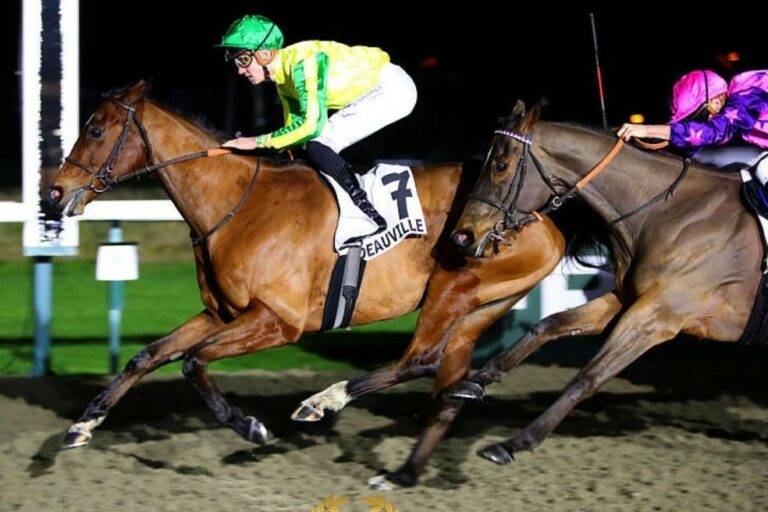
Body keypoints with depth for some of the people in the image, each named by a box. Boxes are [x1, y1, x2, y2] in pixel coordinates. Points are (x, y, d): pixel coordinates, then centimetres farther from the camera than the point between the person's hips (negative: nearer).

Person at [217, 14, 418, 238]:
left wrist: (258, 142, -25)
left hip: (392, 87, -10)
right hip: (377, 92, 10)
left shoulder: (302, 62, -23)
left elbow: (311, 124, -29)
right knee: (315, 146, 9)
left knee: (317, 145, -18)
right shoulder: (283, 80, 7)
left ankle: (367, 213, -19)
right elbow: (294, 126, 14)